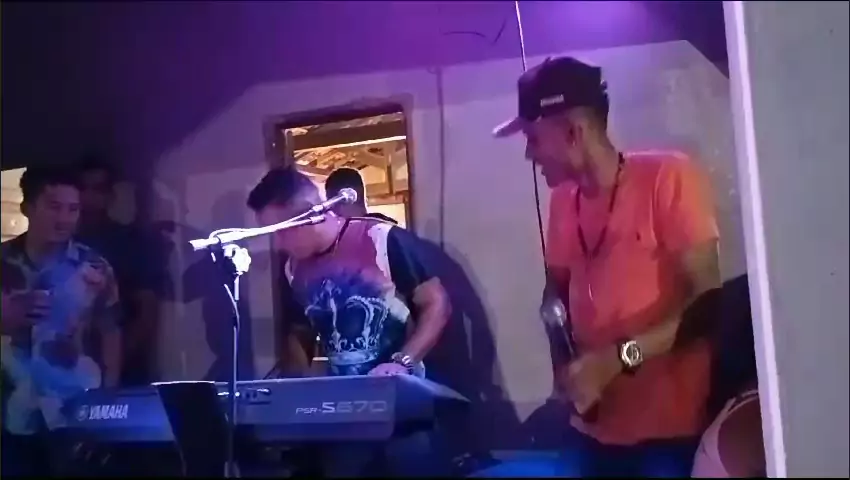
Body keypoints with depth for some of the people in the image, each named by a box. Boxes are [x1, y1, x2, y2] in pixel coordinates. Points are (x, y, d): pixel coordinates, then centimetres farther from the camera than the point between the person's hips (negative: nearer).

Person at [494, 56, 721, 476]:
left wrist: (618, 358, -20)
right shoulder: (562, 201, 5)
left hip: (672, 427, -5)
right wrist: (565, 361, -3)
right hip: (595, 427, 5)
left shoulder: (667, 176, -11)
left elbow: (707, 300, -12)